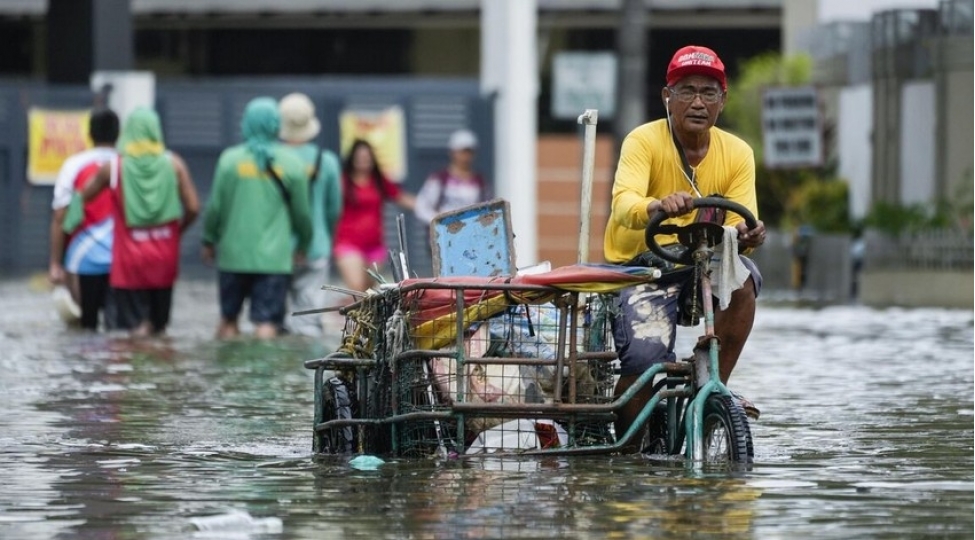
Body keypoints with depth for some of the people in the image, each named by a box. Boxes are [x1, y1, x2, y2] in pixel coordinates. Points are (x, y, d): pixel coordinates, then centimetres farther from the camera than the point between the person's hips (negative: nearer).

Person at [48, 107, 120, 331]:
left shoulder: (74, 166, -1)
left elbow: (60, 219, -3)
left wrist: (55, 264, 1)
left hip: (84, 260, 0)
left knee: (86, 326, 12)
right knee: (117, 323, -2)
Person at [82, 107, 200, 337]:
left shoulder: (113, 167, -6)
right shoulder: (174, 164, -2)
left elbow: (82, 199, 1)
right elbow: (193, 208, -4)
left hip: (130, 258, -2)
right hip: (164, 257, 2)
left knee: (135, 327, -4)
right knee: (159, 325, 15)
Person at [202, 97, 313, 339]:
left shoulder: (230, 159, -3)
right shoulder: (290, 163, -1)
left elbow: (215, 206, -1)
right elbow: (301, 211, 5)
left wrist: (208, 240, 14)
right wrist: (303, 245, 21)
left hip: (233, 254, 1)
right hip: (275, 256, -1)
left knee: (228, 318, 15)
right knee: (267, 324, -3)